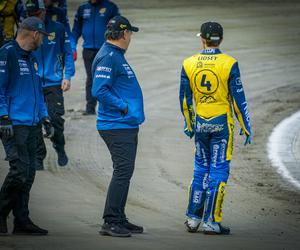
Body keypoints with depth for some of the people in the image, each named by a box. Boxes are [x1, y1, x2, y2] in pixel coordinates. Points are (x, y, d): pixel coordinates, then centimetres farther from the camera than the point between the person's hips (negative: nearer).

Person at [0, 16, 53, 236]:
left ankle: (22, 220, 9)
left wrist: (45, 119, 22)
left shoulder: (31, 58, 20)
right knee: (20, 170, -14)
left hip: (31, 125, 9)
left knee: (28, 174, 6)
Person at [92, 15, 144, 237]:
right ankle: (110, 222, -12)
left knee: (125, 172, 14)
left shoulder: (116, 56, 18)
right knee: (123, 171, -12)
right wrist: (123, 107, -17)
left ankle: (119, 219, 21)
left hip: (128, 126, 11)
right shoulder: (108, 57, -15)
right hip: (117, 126, -11)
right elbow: (99, 91, -22)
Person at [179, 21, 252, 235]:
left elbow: (185, 99, 7)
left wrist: (189, 124, 19)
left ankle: (193, 218, 16)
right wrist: (246, 127, 0)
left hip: (200, 123, 3)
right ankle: (211, 222, 1)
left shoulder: (189, 64, 0)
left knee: (200, 170, 15)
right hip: (222, 124, -3)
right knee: (218, 171, 2)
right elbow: (238, 99, -8)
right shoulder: (229, 64, -10)